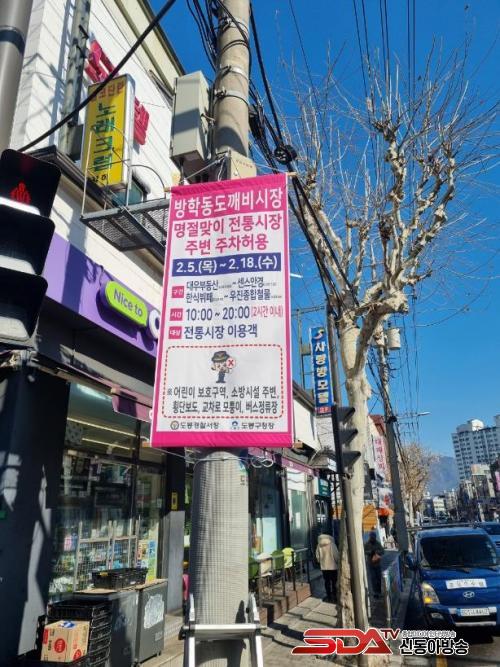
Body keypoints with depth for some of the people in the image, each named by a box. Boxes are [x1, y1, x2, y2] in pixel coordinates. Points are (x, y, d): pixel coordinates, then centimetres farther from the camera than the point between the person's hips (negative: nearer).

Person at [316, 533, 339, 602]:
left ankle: (329, 597, 18)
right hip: (333, 566, -2)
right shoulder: (332, 545, -13)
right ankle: (334, 597, 15)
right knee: (334, 582, 10)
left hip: (324, 567, 2)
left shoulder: (319, 546, -4)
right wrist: (337, 562, 5)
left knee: (327, 582, 13)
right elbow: (336, 555, -12)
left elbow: (317, 557, 1)